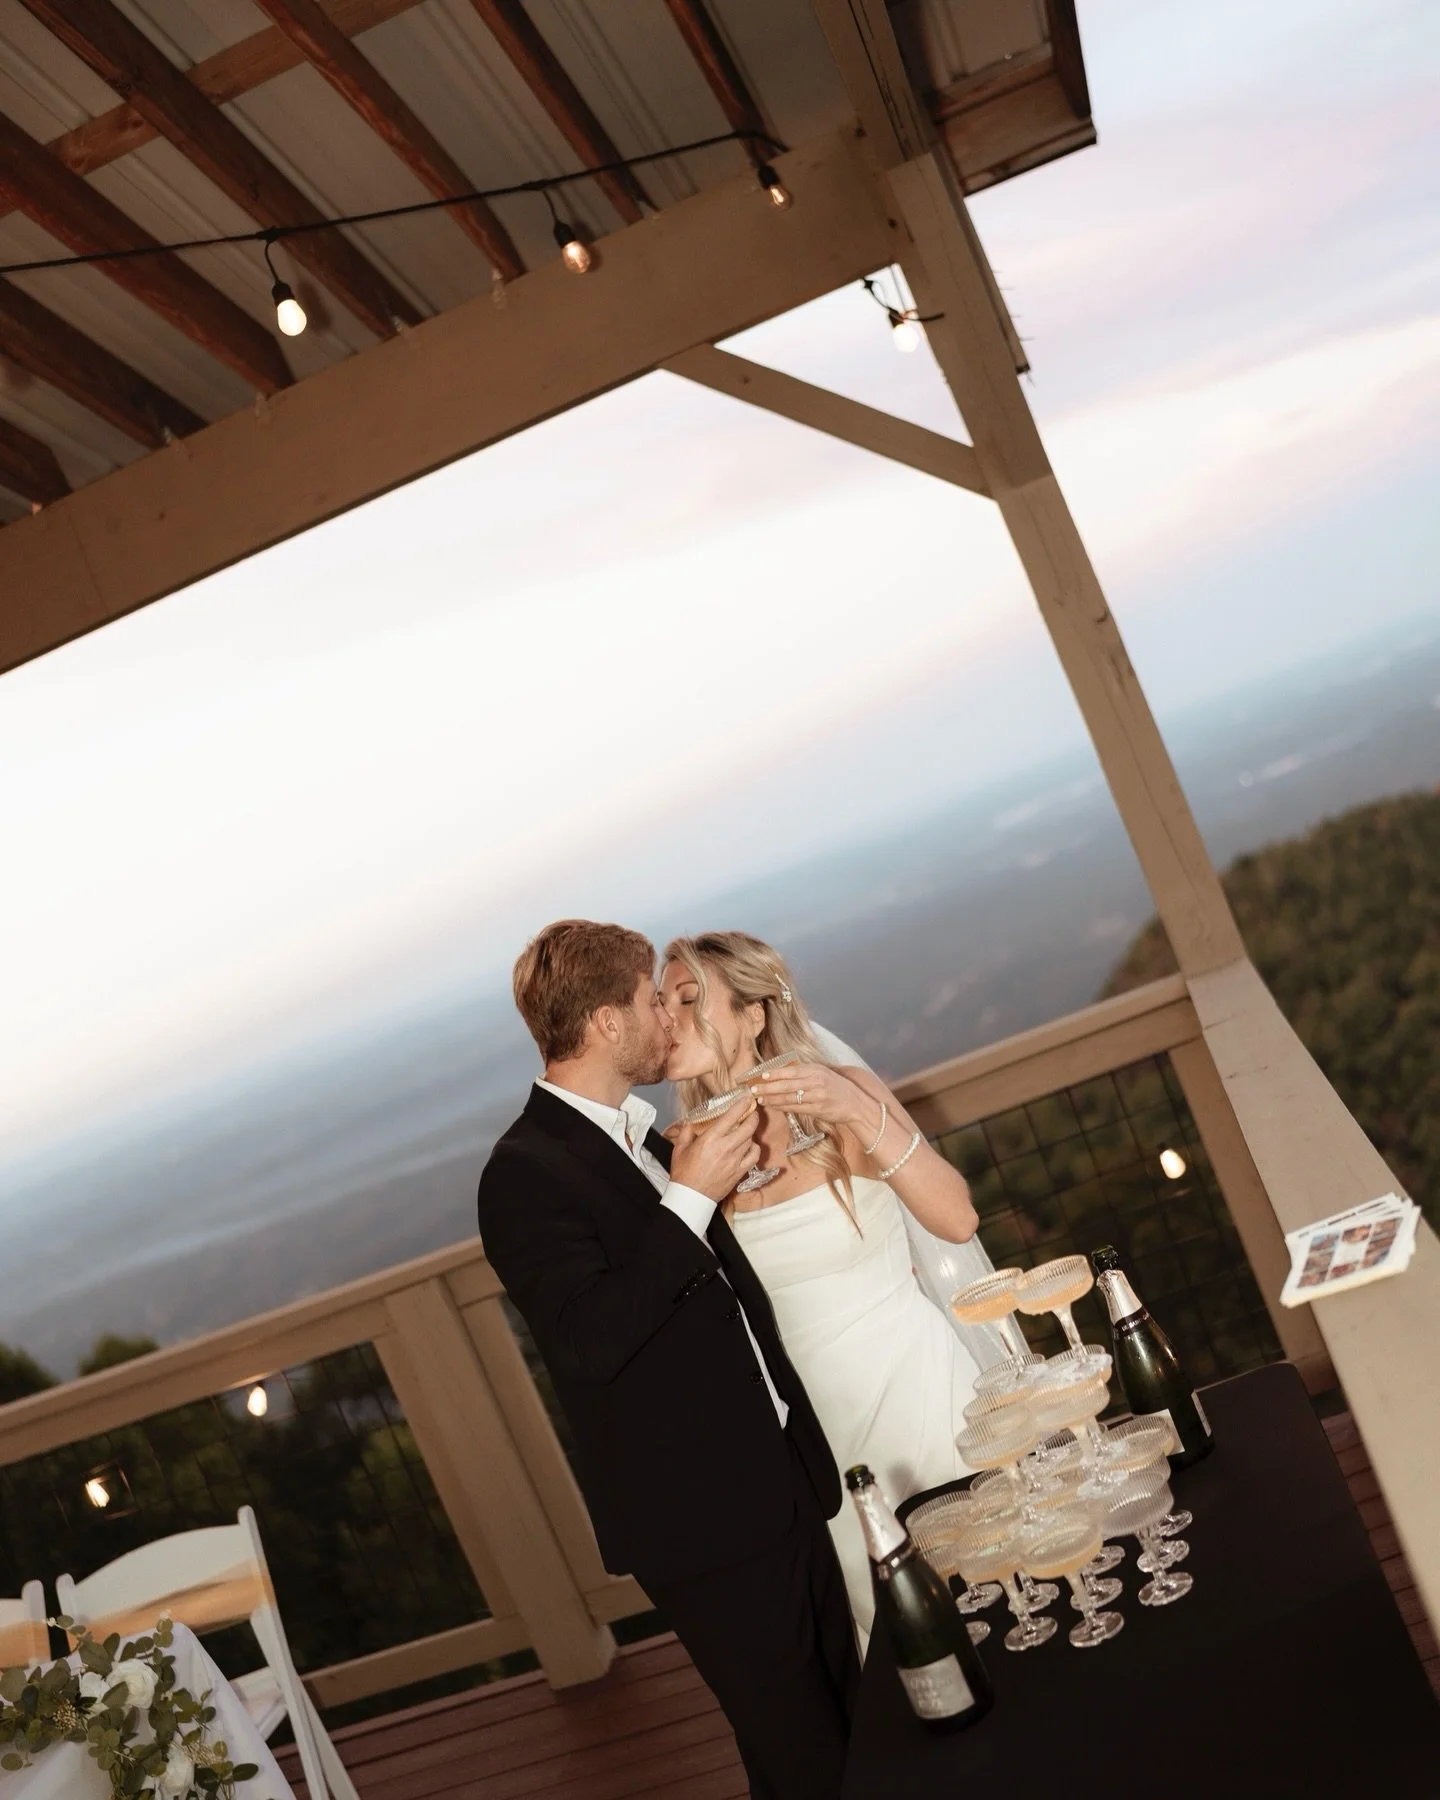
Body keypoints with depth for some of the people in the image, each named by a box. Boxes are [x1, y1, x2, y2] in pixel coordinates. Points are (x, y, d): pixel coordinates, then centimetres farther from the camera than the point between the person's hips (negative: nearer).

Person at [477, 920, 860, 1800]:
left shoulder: (642, 1138, 11)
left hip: (782, 1488, 8)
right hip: (703, 1521, -8)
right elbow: (589, 1340, -27)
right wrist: (689, 1197, -25)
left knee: (853, 1727, 18)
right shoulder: (525, 1172, -16)